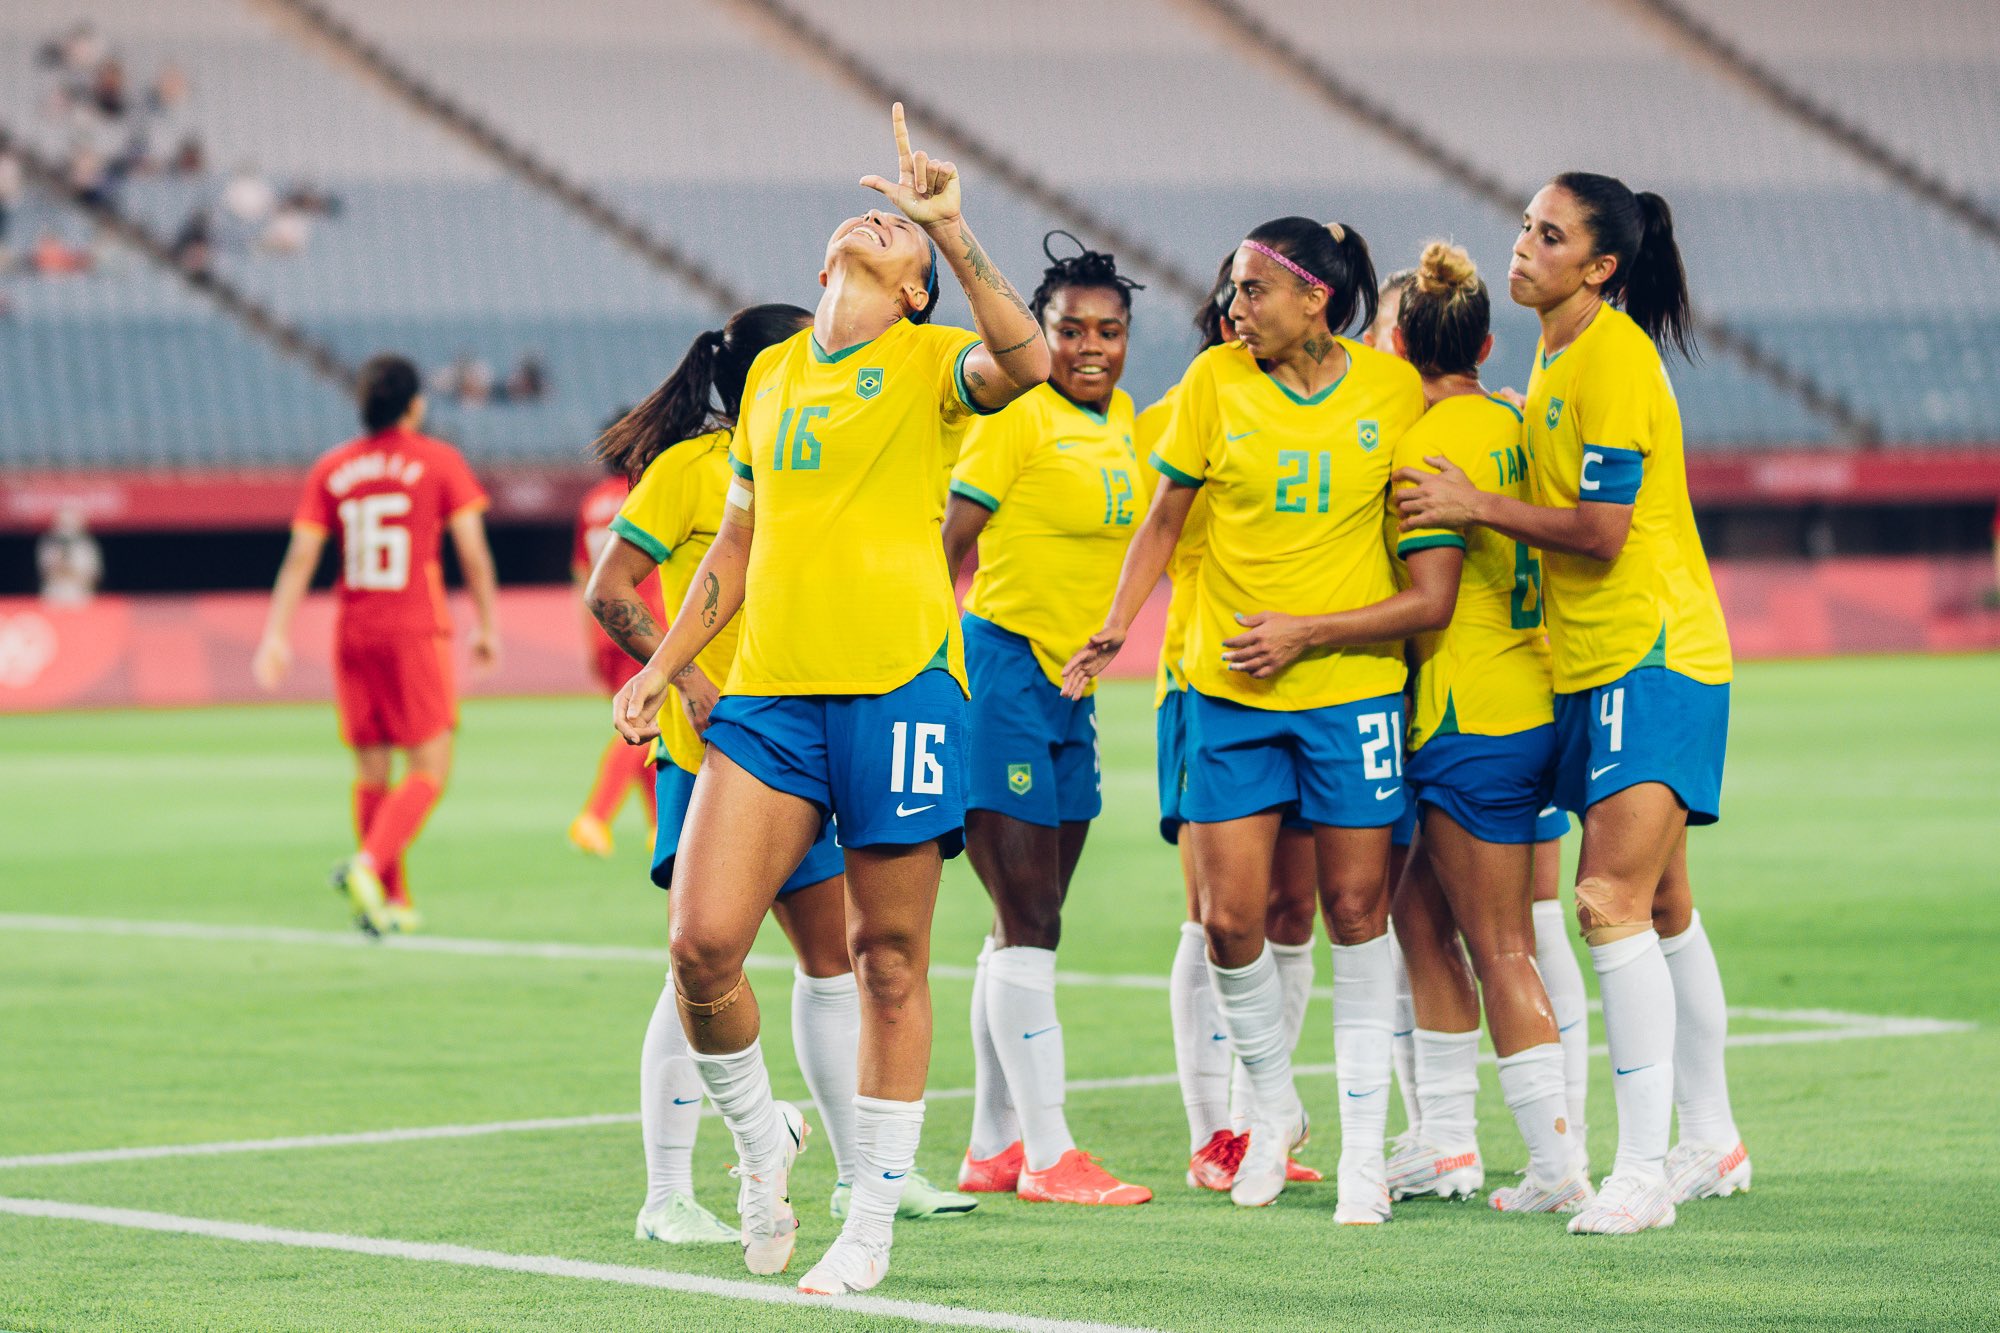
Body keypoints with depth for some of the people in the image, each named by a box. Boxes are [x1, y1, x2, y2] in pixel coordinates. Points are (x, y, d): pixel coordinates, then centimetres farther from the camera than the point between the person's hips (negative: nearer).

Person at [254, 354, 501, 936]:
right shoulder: (439, 461, -2)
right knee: (428, 772, -2)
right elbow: (473, 552, -4)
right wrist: (489, 626, 5)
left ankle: (393, 901, 14)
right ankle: (368, 865, -24)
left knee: (371, 773, 12)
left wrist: (276, 636, 3)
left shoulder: (330, 469, 7)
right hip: (417, 632, -4)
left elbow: (299, 557, 3)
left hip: (352, 635, 4)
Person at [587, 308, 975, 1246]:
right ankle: (667, 1198, -3)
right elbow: (608, 592, -12)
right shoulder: (689, 467, -8)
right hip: (712, 749, -8)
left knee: (832, 958, 11)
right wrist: (688, 682, -21)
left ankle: (860, 1173, 21)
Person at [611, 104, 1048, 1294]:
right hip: (768, 691, 4)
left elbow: (1024, 362, -22)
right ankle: (760, 1136, 17)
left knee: (890, 962, 2)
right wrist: (660, 670, 19)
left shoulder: (930, 362, 2)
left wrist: (949, 225, -24)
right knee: (703, 940, -9)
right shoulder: (773, 374, 17)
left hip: (899, 683, -4)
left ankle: (871, 1227, 11)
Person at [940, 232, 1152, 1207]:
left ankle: (993, 1146, 17)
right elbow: (948, 539, -13)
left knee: (1027, 925, 11)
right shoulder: (1018, 414, -10)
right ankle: (1046, 1151, -6)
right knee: (1028, 924, -8)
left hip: (1072, 687, 8)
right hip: (1003, 668, -8)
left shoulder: (1122, 422, 12)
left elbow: (1148, 527, 26)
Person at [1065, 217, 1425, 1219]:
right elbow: (1167, 514, 8)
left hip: (1352, 681, -1)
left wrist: (1307, 628, -1)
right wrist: (1117, 623, -2)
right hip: (1228, 686, 1)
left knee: (1355, 910, 0)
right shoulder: (1215, 381, -1)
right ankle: (1274, 1105, 21)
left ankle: (1363, 1144, 10)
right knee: (1229, 919, -4)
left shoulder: (1394, 390, -2)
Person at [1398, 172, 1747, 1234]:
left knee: (1614, 904, -17)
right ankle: (1711, 1144, 24)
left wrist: (1477, 507, -10)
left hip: (1655, 658, -10)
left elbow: (1603, 528, -19)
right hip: (1595, 665, 10)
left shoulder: (1616, 359, -15)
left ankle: (1643, 1167, -17)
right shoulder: (1555, 358, 14)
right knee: (1655, 909, 14)